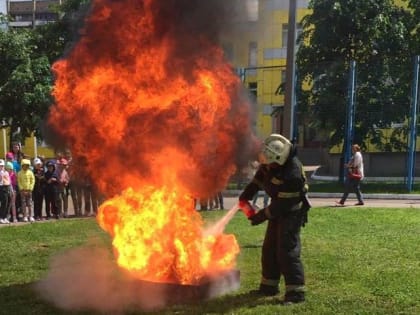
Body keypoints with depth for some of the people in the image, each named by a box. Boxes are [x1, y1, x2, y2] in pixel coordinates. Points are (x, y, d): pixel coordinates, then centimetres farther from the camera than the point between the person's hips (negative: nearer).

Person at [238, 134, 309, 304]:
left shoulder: (292, 174, -34)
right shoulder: (271, 161, -9)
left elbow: (282, 204, -29)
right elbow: (260, 176, 10)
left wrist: (261, 216, -21)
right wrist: (246, 195, 4)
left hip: (291, 212, -9)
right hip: (278, 209, 9)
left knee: (287, 250, -14)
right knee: (269, 249, 13)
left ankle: (296, 292, -10)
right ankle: (268, 286, 26)